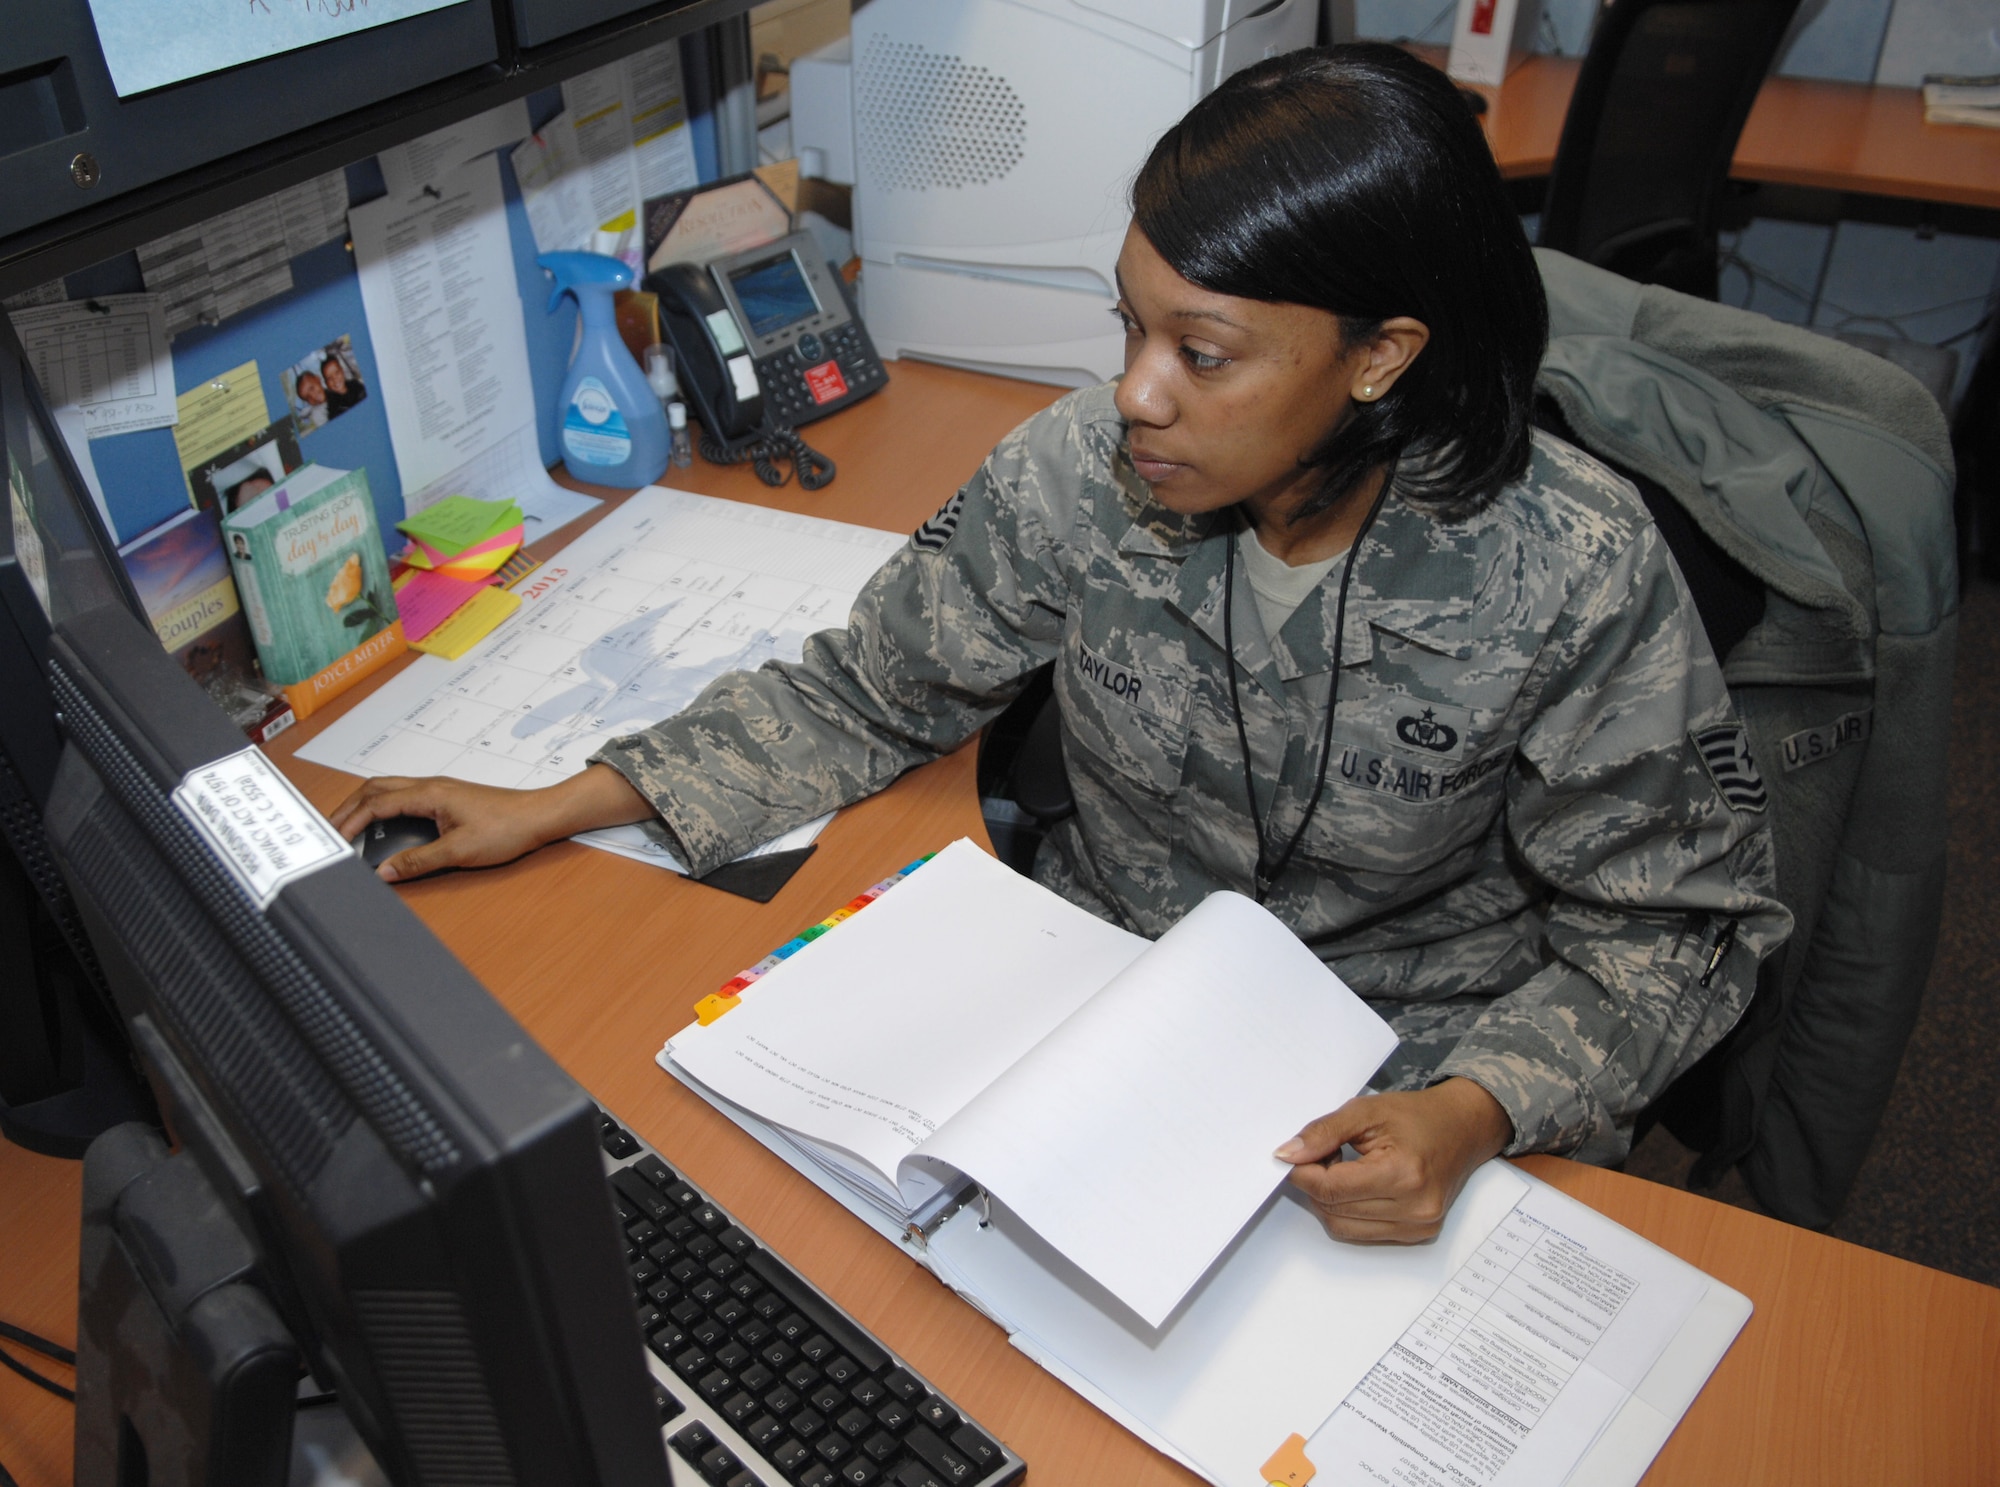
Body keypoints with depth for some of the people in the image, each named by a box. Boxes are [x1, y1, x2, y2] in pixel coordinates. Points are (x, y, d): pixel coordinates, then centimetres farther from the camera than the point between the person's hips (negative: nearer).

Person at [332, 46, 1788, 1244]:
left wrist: (1473, 1113, -30)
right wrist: (560, 805, -7)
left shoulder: (1578, 575, -22)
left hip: (1404, 1092, -1)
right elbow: (871, 696, -1)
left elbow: (1666, 925, -10)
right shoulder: (1076, 472, -14)